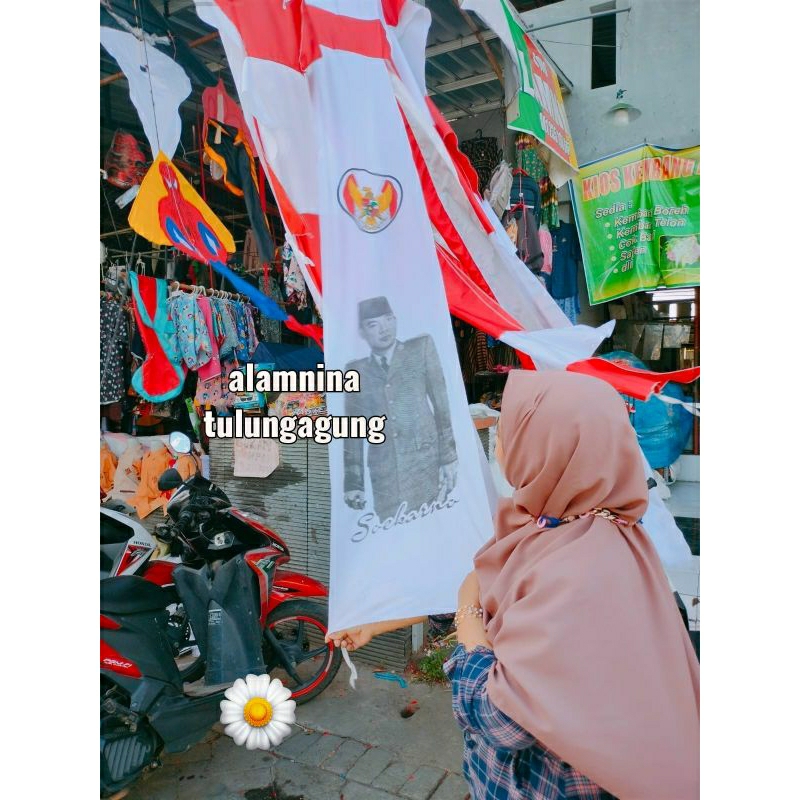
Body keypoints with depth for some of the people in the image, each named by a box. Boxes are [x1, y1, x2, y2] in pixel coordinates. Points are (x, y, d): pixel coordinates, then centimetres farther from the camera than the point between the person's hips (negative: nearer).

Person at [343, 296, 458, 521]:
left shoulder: (421, 348, 7)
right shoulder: (356, 370, 11)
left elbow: (442, 403, 3)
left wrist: (449, 458, -4)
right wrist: (353, 483, 5)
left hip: (426, 467, -1)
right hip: (384, 477, 2)